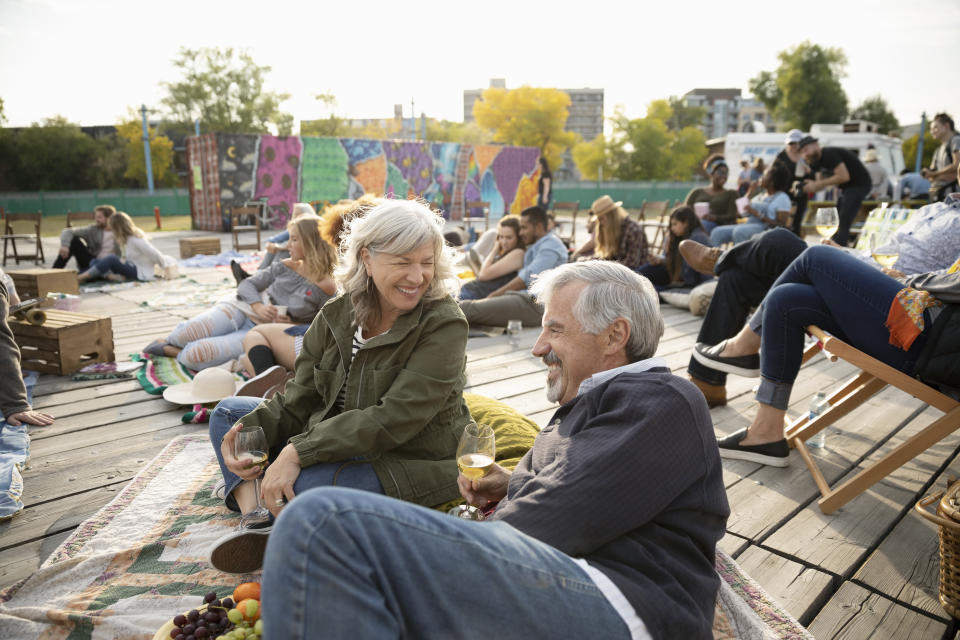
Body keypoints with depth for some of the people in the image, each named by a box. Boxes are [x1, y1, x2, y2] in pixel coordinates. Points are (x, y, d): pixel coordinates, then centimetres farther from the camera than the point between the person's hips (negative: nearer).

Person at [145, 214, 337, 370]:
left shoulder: (327, 289, -11)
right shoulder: (285, 267, 2)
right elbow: (247, 284, 6)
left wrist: (291, 324, -18)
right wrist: (258, 306, -15)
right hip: (242, 308, 3)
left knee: (194, 357, -21)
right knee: (185, 335, -20)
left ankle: (170, 350, 13)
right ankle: (168, 341, 16)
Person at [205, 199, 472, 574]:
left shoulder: (443, 325, -19)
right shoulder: (338, 314, 0)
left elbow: (393, 420, -26)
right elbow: (300, 399, 3)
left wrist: (298, 452, -30)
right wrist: (249, 428, -17)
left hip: (411, 463, -8)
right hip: (338, 446, 8)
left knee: (306, 484, -36)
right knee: (228, 413, 10)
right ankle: (255, 522, -12)